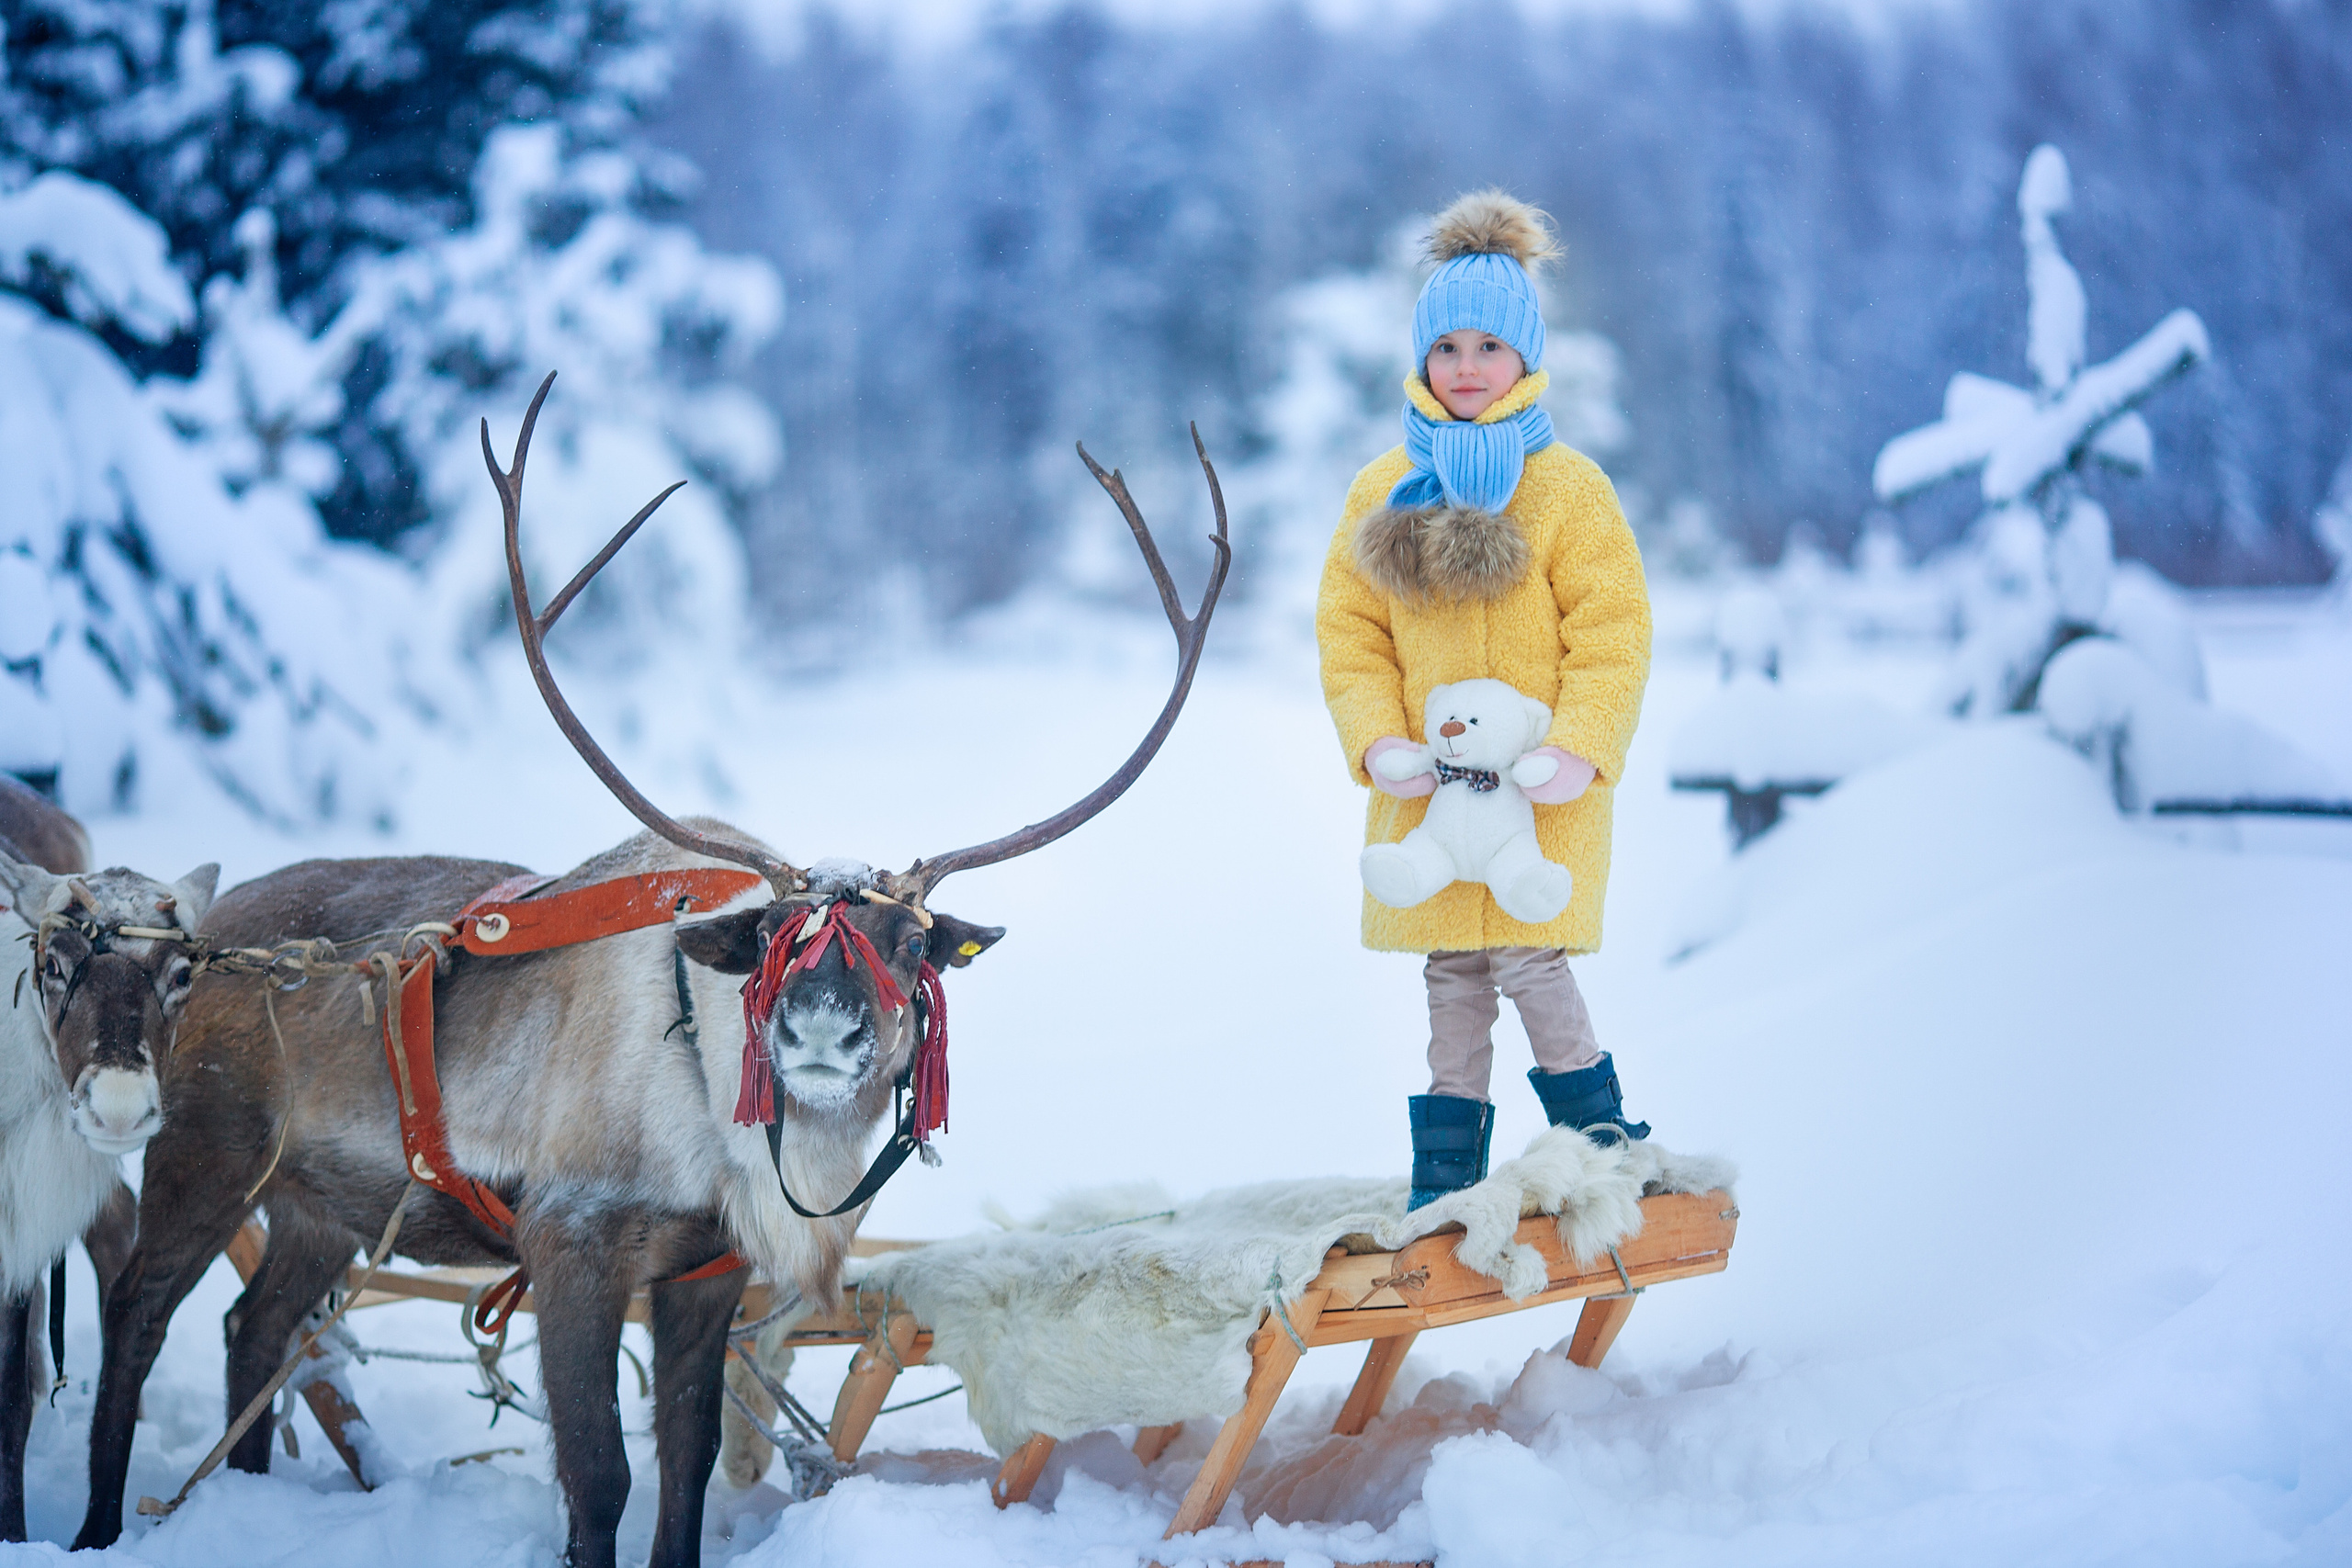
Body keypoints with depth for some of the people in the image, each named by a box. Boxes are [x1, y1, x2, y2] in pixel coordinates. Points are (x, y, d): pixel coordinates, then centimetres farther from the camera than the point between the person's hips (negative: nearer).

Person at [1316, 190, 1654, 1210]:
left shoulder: (1567, 488, -3)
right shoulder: (1383, 490, 8)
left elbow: (1613, 633, -6)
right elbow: (1349, 628, 7)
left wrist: (1577, 748, -18)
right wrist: (1378, 739, -8)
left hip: (1538, 784, -4)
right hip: (1426, 787, 4)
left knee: (1528, 962, -12)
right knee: (1451, 982, 8)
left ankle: (1606, 1150, 5)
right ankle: (1443, 1186, 14)